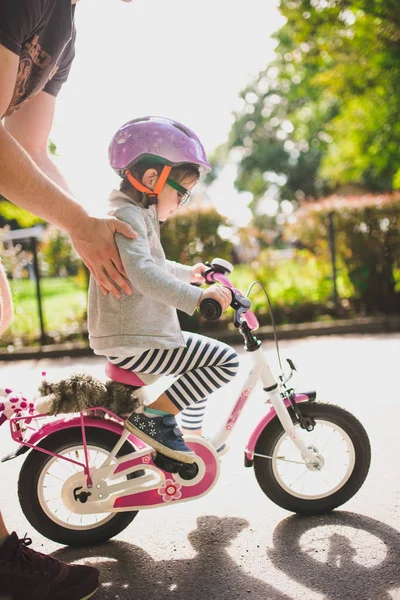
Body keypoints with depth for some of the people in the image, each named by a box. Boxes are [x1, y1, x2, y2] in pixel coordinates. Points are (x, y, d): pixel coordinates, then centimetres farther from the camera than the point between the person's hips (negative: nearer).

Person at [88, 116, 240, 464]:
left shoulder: (135, 215, 19)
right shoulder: (127, 216, -16)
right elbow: (142, 273, -33)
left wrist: (189, 273, 47)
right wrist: (196, 296, -40)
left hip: (130, 336, 11)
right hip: (135, 343, -11)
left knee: (202, 362, 28)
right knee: (226, 360, -14)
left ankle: (195, 435, 38)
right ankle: (153, 417, -11)